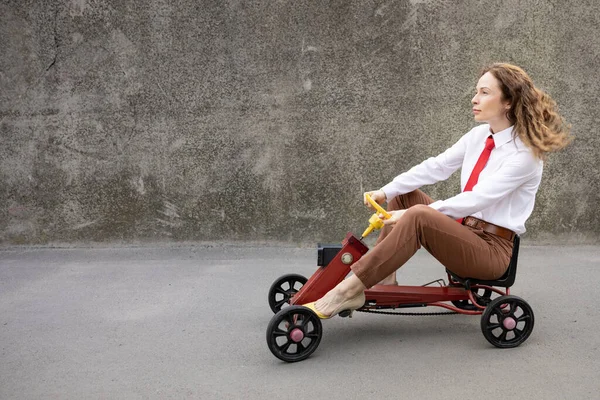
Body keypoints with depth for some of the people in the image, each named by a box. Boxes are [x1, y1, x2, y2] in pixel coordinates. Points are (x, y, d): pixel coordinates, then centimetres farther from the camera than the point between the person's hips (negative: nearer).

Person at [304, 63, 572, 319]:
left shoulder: (526, 152, -17)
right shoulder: (479, 135, 6)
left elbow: (478, 198, -25)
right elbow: (436, 167, 0)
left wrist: (417, 213, -29)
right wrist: (386, 192, -10)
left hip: (493, 248, -8)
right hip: (463, 231, 8)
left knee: (418, 217, -31)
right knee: (403, 195, 4)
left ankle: (349, 292, -30)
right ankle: (383, 279, -6)